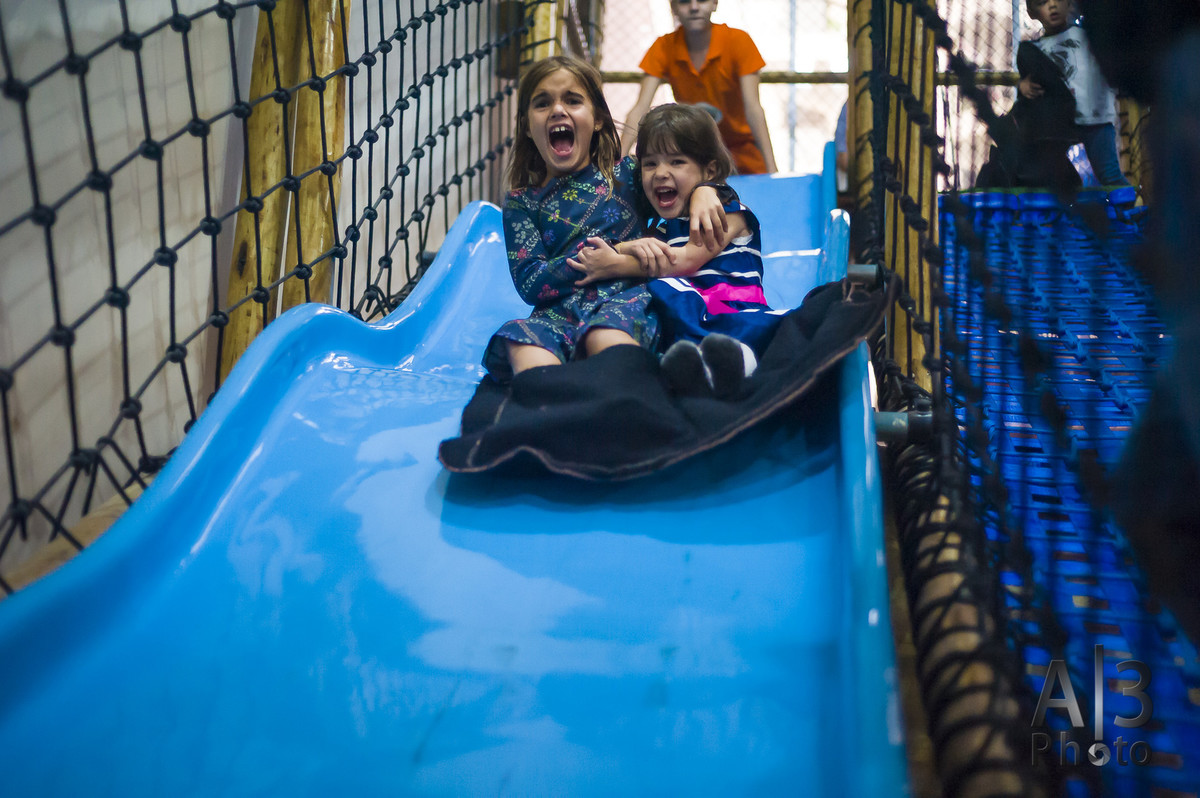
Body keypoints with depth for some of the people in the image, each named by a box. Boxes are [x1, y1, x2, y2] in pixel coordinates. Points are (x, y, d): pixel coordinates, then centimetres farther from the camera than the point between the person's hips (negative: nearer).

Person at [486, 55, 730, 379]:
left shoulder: (625, 173, 19)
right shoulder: (522, 203, 16)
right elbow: (530, 283, 2)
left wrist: (705, 192, -1)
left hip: (629, 295, 0)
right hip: (561, 310, 0)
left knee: (606, 337, -38)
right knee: (523, 344, -36)